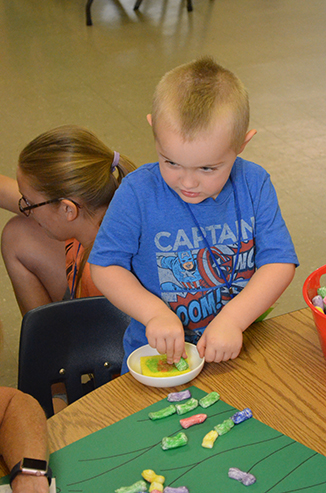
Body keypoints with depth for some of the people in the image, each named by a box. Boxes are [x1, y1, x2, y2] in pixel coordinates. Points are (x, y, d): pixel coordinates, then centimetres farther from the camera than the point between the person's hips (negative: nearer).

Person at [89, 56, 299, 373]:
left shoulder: (254, 186, -7)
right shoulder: (138, 193, -13)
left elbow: (280, 262, -8)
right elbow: (104, 266, -7)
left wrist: (232, 319, -21)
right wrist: (155, 312, -21)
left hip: (234, 346, 2)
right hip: (159, 351, -2)